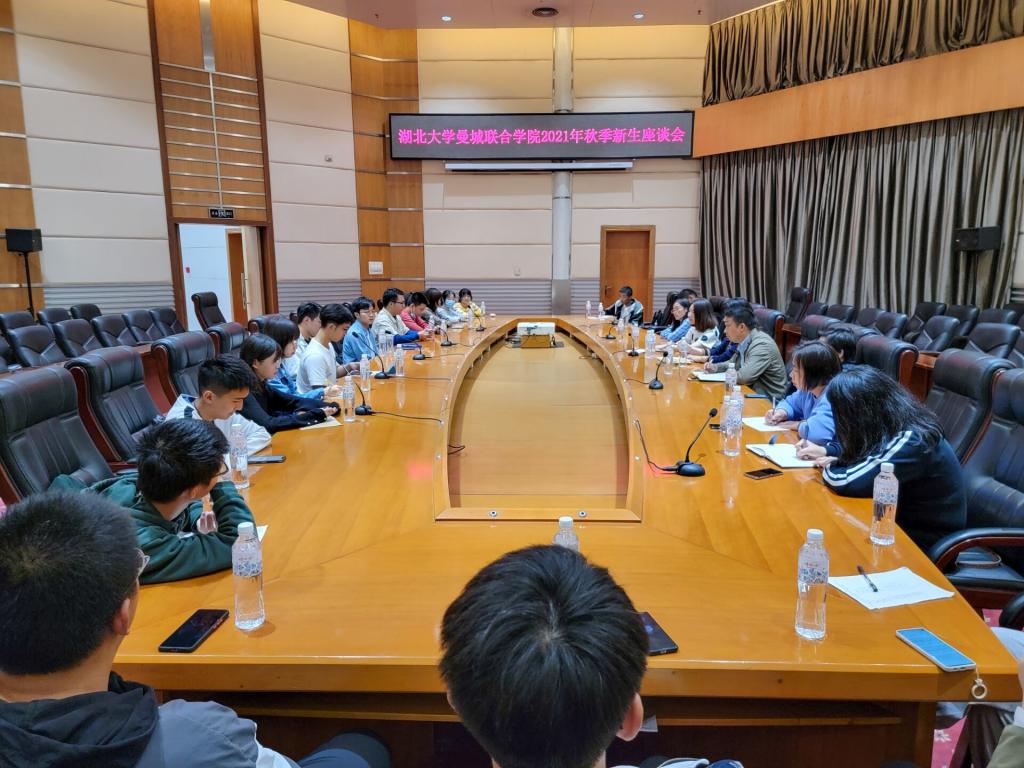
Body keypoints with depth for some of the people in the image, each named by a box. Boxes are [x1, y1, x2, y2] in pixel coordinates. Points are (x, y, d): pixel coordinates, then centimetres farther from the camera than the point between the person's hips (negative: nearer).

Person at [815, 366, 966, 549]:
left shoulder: (909, 443, -29)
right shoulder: (891, 425, -4)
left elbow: (845, 482, -34)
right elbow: (857, 451, 18)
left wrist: (829, 467, -13)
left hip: (924, 539, -7)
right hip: (906, 521, 7)